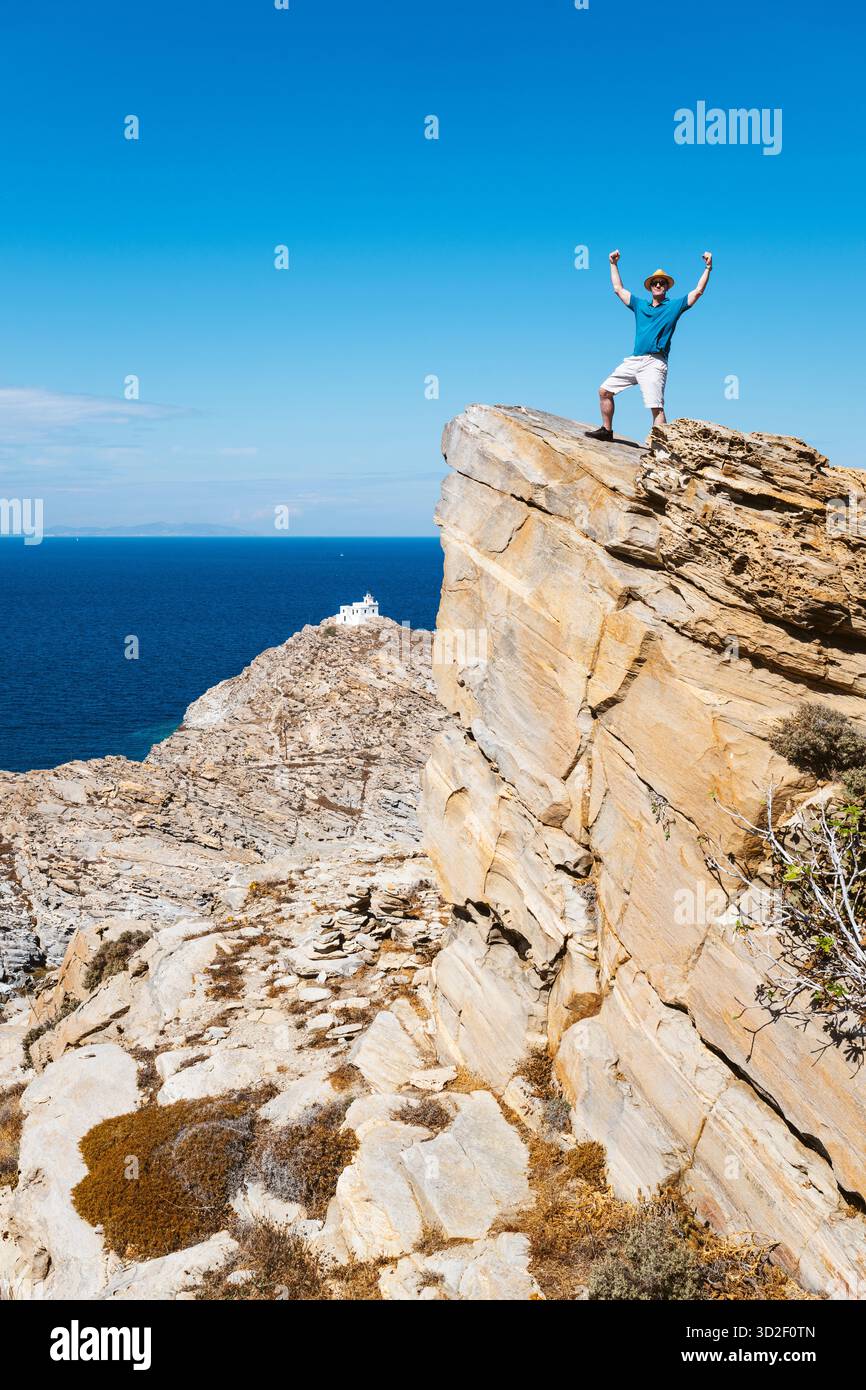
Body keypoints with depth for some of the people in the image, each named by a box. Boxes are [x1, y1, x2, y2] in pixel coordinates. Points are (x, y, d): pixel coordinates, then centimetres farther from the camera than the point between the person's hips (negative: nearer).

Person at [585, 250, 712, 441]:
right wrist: (614, 264, 29)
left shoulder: (674, 306, 11)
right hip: (633, 360, 6)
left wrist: (708, 268, -2)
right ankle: (606, 430, 19)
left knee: (656, 407, -16)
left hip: (654, 363, -6)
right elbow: (618, 289, 28)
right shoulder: (640, 305, 22)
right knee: (604, 390, 7)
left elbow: (698, 291, 4)